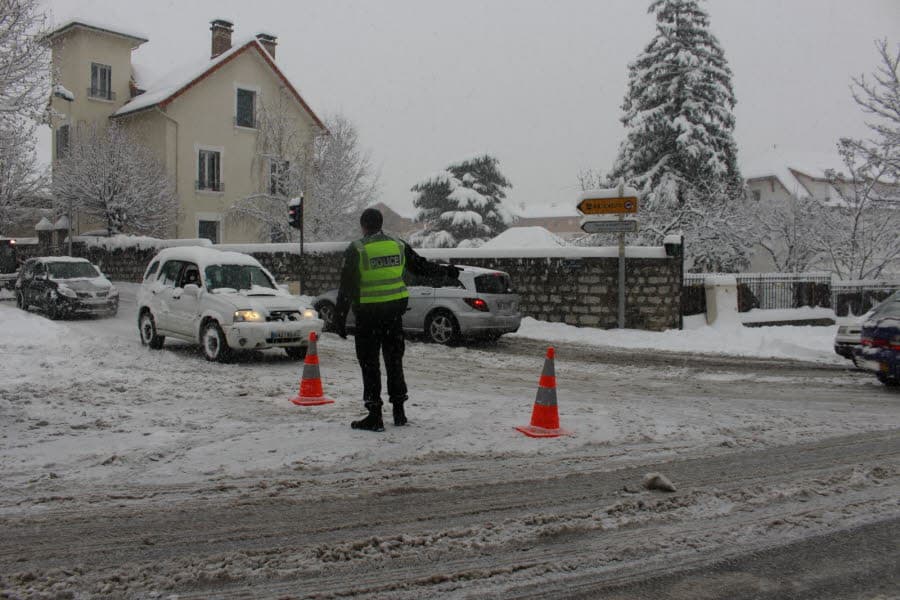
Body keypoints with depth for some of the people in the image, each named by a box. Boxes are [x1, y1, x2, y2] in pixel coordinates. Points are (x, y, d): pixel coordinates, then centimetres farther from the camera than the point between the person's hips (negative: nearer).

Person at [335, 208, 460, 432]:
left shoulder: (357, 250, -8)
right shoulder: (398, 246, 5)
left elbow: (347, 287, -10)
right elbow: (422, 267, 14)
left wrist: (340, 318, -7)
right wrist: (447, 271, 29)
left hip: (368, 313, -5)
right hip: (394, 310, 5)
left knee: (369, 363, 2)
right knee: (394, 359, 15)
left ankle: (374, 415, 1)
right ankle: (399, 412, 20)